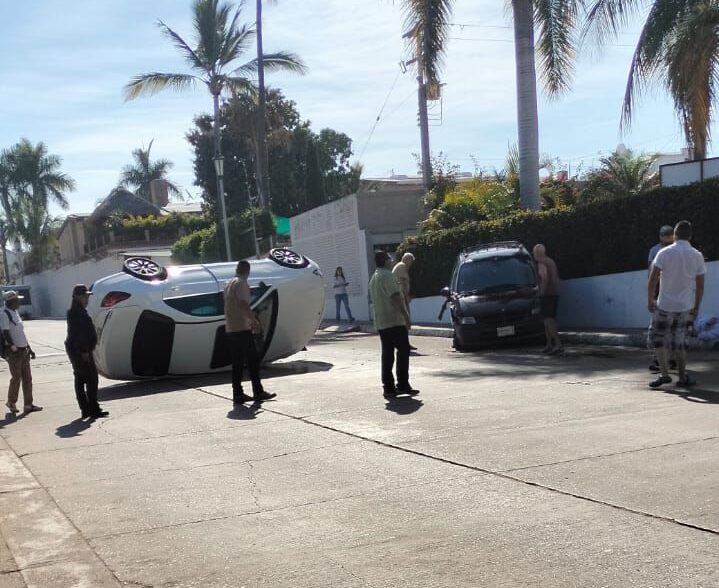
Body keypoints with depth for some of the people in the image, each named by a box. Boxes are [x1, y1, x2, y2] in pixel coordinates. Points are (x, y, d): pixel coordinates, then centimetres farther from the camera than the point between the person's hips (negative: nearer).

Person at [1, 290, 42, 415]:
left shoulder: (15, 313, 14)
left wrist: (29, 349, 18)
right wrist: (14, 348, -21)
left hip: (24, 350, 8)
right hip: (14, 353, -8)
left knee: (27, 378, 7)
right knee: (16, 378, -1)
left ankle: (28, 405, 10)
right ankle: (11, 402, 17)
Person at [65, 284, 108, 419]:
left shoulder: (78, 311, 19)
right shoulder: (77, 312, -14)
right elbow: (79, 333, -21)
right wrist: (84, 351, -24)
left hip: (75, 351, 11)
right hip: (80, 351, -11)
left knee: (80, 379, 11)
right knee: (91, 378, -10)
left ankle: (85, 409, 16)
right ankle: (93, 409, -12)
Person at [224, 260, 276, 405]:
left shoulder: (229, 284, 18)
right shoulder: (241, 283, -10)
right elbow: (244, 304, -21)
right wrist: (254, 320, -13)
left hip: (230, 329, 8)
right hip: (242, 328, -8)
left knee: (237, 363, 8)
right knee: (253, 360, -2)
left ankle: (237, 394, 7)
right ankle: (258, 392, 1)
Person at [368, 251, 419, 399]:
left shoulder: (374, 278, 18)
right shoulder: (388, 276, -11)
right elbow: (396, 297, -19)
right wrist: (406, 316, -17)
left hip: (381, 323, 9)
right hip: (395, 321, -9)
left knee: (387, 355, 7)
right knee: (403, 351, -3)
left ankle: (388, 388, 5)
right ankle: (403, 385, -5)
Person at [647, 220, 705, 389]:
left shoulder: (665, 253, -9)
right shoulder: (697, 256, 0)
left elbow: (653, 278, -14)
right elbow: (700, 286, 2)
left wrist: (650, 299, -3)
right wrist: (696, 308, 11)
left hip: (665, 306, -3)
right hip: (685, 307, 3)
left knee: (658, 339, 9)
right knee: (679, 342, 15)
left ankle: (664, 374, -1)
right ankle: (683, 378, 14)